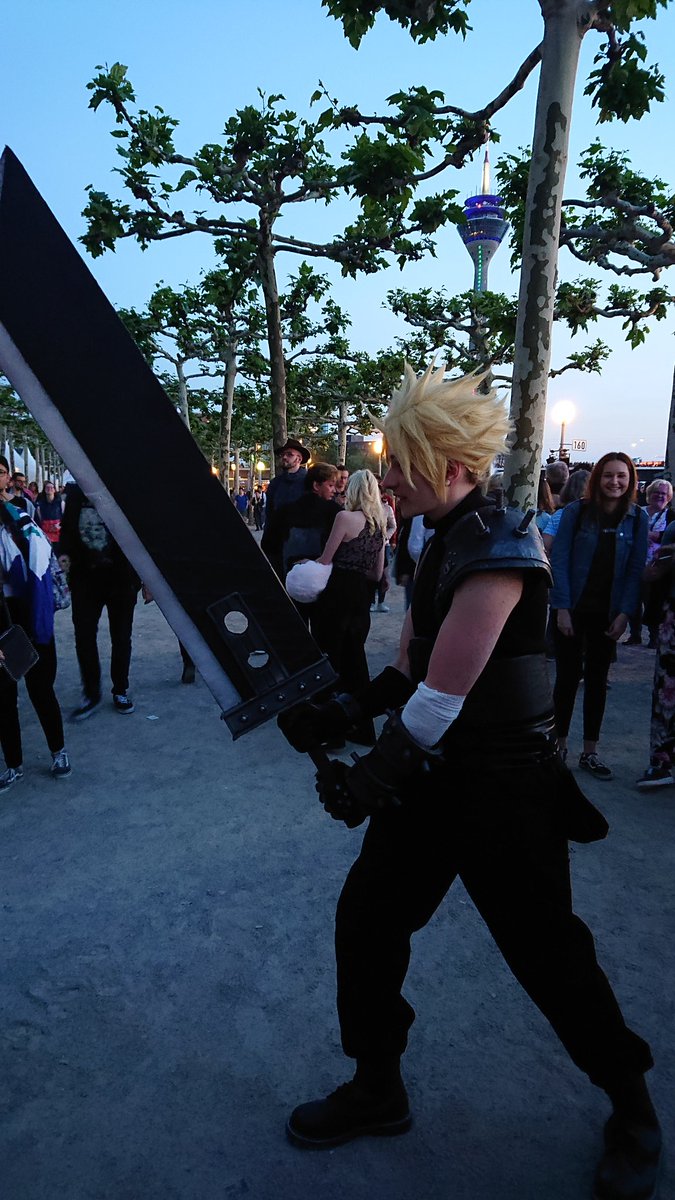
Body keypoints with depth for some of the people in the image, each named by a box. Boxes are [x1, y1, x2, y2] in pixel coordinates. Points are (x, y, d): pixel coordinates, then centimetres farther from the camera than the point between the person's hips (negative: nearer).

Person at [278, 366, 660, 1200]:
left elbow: (442, 697, -25)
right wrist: (344, 713, -6)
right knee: (365, 919, 11)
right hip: (432, 776, 9)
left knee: (548, 957, 7)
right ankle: (376, 1090, 34)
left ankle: (632, 1109, 37)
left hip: (504, 790, -8)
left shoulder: (498, 550, -23)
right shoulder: (440, 546, 7)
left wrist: (372, 778, -15)